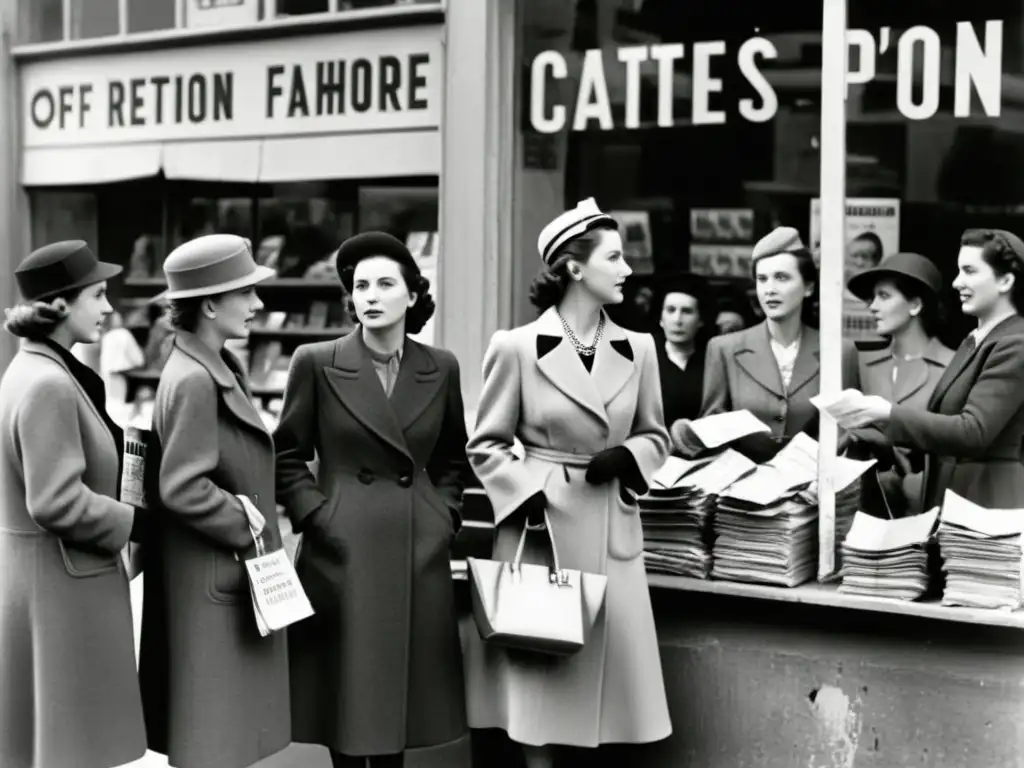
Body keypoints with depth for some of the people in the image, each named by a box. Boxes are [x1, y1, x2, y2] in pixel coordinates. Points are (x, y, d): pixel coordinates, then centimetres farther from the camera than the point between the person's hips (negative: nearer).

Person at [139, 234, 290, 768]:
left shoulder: (216, 369, 10)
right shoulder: (193, 382, -20)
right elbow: (182, 488, -24)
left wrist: (252, 519, 9)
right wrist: (247, 525, -15)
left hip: (231, 571, 10)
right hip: (212, 580, -10)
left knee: (221, 725, 17)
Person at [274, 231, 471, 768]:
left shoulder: (440, 369, 6)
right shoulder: (316, 364, -2)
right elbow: (287, 457, 3)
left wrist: (445, 513, 6)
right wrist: (318, 516, -7)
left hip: (420, 555, 3)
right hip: (343, 552, -2)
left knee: (411, 699, 6)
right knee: (347, 700, 2)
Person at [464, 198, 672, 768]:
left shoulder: (639, 350, 5)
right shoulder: (516, 347, -5)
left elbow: (656, 437, 14)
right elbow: (487, 446, 0)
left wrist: (625, 458, -6)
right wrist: (529, 497, -14)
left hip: (612, 532, 3)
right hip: (541, 523, -3)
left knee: (609, 667, 5)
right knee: (540, 672, 1)